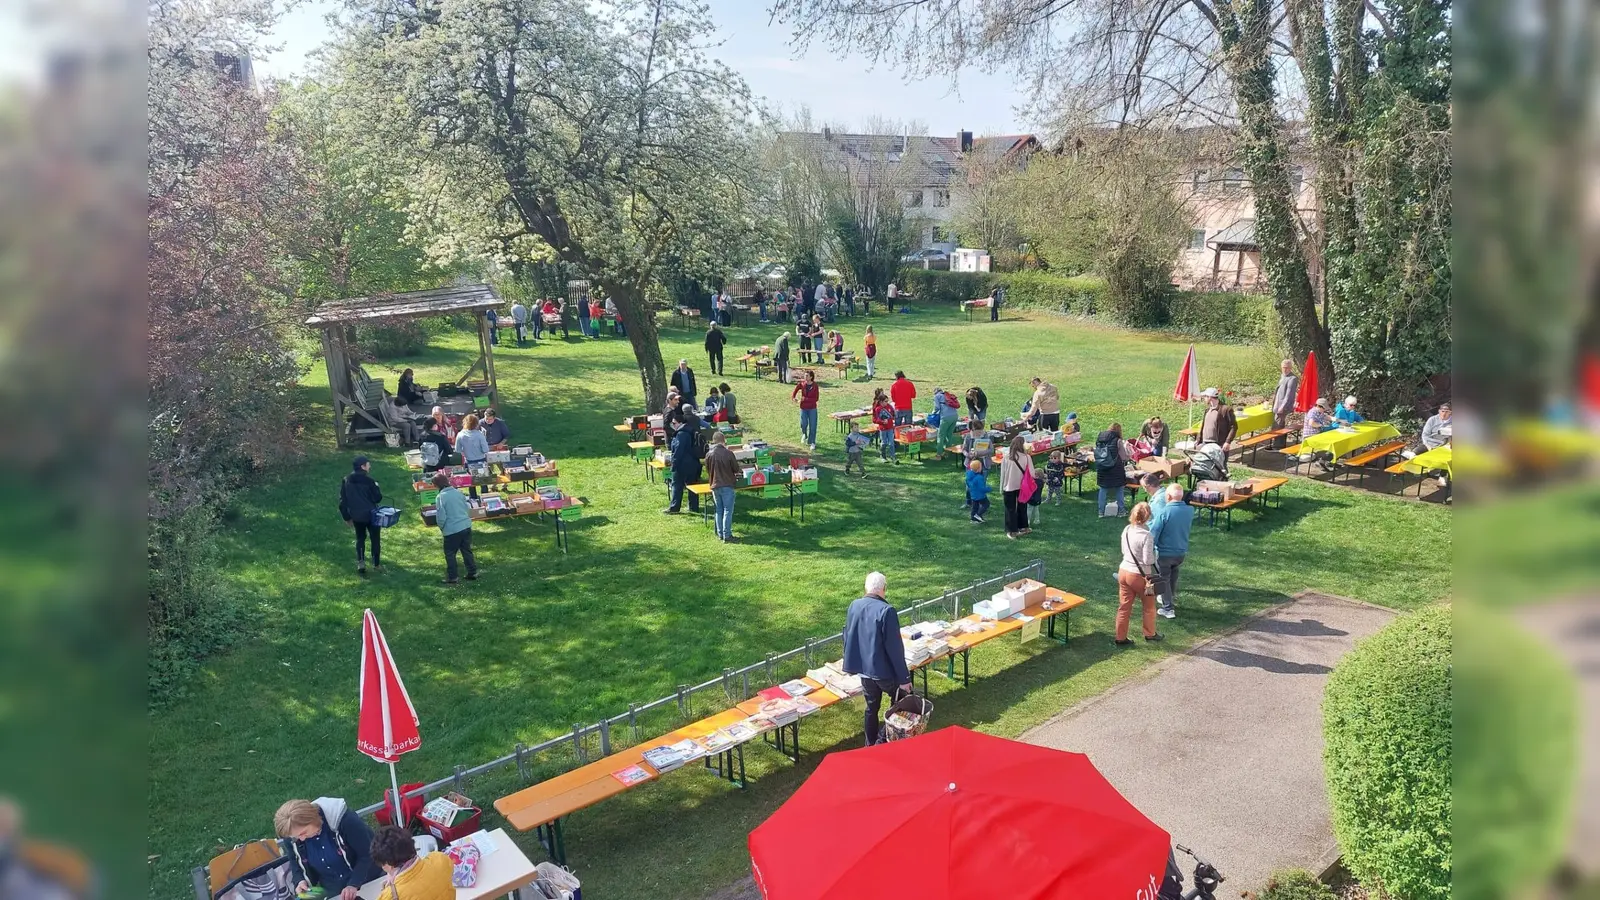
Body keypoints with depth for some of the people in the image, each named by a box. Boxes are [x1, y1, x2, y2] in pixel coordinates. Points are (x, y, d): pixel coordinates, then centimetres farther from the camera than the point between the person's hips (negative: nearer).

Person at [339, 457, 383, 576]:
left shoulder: (346, 481, -1)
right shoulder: (368, 480, -17)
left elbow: (343, 500, 3)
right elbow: (377, 498, -12)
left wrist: (347, 516, 13)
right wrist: (376, 488, 8)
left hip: (356, 516, 4)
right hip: (371, 515, -4)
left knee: (360, 538, 19)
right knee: (375, 539, 11)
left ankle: (360, 563, 6)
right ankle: (376, 564, 17)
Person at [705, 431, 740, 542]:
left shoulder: (709, 454, -3)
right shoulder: (728, 453, -14)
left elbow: (708, 471, 8)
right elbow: (737, 469, -4)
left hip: (715, 486, 4)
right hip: (728, 486, -4)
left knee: (719, 511, 14)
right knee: (727, 511, 1)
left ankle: (720, 534, 17)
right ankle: (727, 536, -1)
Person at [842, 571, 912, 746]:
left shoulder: (854, 605, -2)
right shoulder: (886, 611, -23)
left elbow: (848, 637, 10)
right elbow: (895, 648, -21)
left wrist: (851, 664, 22)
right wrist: (904, 677, -14)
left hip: (864, 668, 6)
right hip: (884, 670, -6)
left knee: (871, 707, 20)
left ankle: (871, 744, 31)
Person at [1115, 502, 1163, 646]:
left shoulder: (1126, 530, -1)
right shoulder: (1146, 535, -22)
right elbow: (1148, 560, -20)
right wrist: (1155, 554, -1)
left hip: (1123, 571, 6)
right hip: (1139, 575, -6)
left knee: (1124, 606, 14)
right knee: (1149, 605, 19)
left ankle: (1120, 638, 20)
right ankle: (1150, 633, 35)